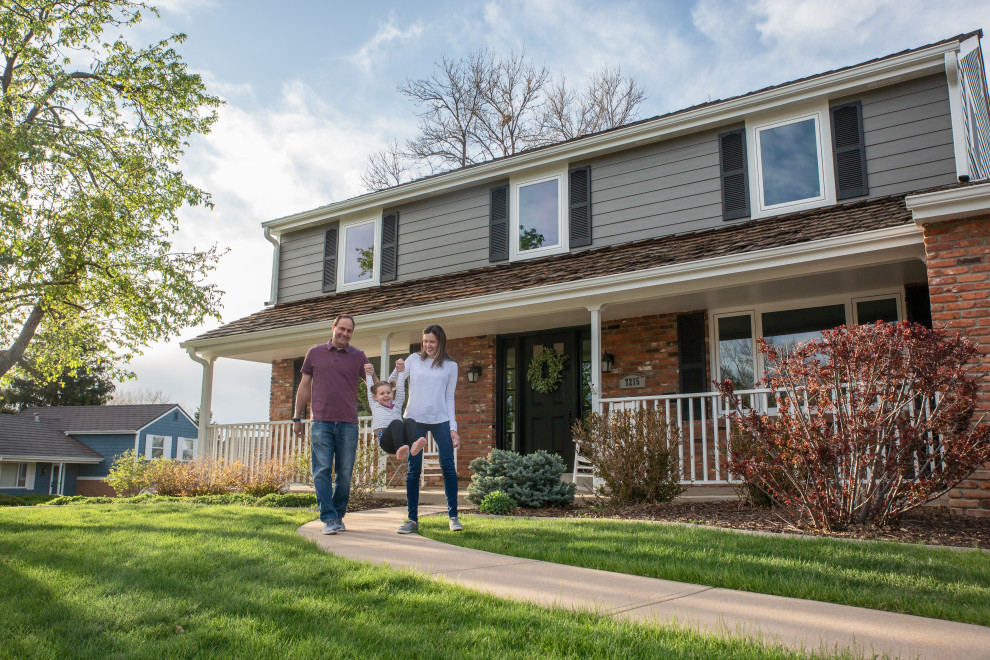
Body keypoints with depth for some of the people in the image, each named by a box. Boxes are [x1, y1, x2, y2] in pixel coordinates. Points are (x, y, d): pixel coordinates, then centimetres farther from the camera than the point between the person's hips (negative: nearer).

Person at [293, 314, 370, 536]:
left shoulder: (358, 357, 10)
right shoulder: (315, 353, 12)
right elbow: (304, 386, 16)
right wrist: (297, 417, 14)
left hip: (348, 423, 0)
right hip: (321, 422, 0)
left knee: (344, 473, 2)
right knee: (322, 471, -6)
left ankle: (339, 516, 15)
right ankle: (328, 519, -4)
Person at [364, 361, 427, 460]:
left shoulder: (397, 404, 33)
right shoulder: (374, 405, 29)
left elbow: (400, 389, 32)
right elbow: (370, 388, 33)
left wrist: (400, 372, 31)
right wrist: (369, 374, 41)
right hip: (384, 437, -3)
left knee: (409, 421, -30)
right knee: (396, 422, -35)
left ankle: (413, 445, -57)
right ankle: (399, 449, -59)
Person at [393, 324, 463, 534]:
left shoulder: (450, 366, 10)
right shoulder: (414, 360, 9)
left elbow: (449, 398, 9)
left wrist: (453, 427, 3)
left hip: (440, 420, 0)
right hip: (414, 419, 0)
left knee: (448, 467, -3)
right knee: (413, 470, 0)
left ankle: (453, 516, 6)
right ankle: (412, 519, 7)